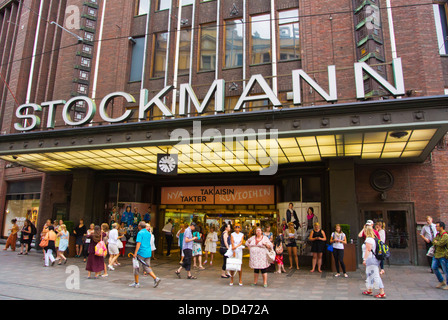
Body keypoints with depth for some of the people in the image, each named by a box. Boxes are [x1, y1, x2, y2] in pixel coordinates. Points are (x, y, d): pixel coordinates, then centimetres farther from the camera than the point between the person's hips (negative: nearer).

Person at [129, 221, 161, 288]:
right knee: (147, 267, 10)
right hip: (148, 253, 7)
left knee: (136, 267, 7)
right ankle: (156, 278, -5)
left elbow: (138, 243, -18)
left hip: (141, 253, -7)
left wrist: (135, 253, -18)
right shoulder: (148, 233, 14)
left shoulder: (140, 233, -10)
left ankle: (136, 283, 15)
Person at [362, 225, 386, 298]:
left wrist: (365, 259, -20)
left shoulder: (368, 239, -16)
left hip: (371, 259, -10)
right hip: (372, 260, 11)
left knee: (375, 276, -8)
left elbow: (368, 250, -21)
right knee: (369, 275, 18)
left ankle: (382, 293, -7)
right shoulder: (373, 238, 14)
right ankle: (370, 290, 27)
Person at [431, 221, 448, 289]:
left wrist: (436, 242, -5)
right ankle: (441, 282, 20)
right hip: (436, 254, 8)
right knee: (434, 267, 6)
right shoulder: (437, 234, 13)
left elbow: (440, 243, -23)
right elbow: (433, 242, 9)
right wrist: (436, 242, -10)